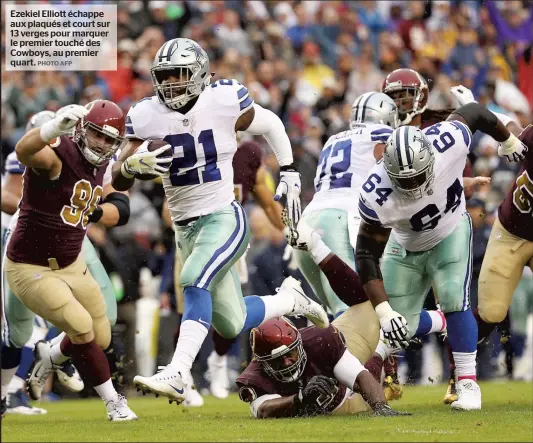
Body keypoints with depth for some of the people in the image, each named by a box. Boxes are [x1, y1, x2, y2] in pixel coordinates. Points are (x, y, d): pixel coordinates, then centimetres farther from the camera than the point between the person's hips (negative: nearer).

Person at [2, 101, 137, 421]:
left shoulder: (99, 167, 2)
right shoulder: (57, 155, -23)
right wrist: (56, 127, -68)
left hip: (71, 265, 8)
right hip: (31, 270, -8)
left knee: (101, 338, 10)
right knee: (81, 326, -19)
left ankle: (46, 362, 39)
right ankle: (113, 402, -3)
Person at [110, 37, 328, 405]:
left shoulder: (224, 103, -10)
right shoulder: (148, 117, -4)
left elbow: (271, 124, 10)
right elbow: (119, 181, -3)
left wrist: (289, 173, 10)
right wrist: (134, 163, -26)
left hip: (225, 218, -5)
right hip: (186, 227, 5)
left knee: (195, 282, -31)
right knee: (231, 326, 10)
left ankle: (177, 374, -37)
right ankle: (290, 299, 38)